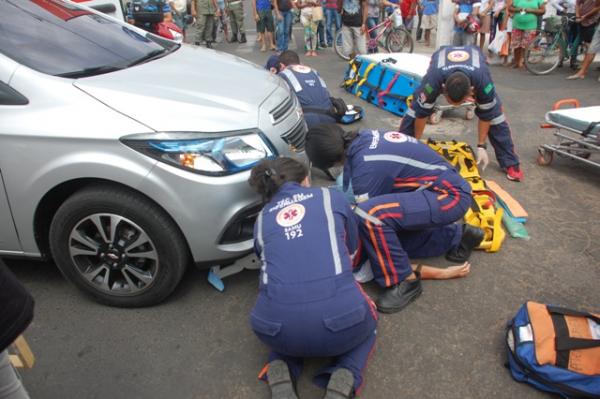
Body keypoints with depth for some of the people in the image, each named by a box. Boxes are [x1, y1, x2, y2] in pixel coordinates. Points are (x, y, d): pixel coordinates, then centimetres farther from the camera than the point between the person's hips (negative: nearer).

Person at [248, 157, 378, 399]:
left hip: (276, 326, 3)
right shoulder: (331, 197, 17)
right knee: (366, 321, 35)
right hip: (338, 318, -2)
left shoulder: (262, 218, 20)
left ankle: (279, 373, 10)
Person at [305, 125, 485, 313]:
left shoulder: (367, 167, -26)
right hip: (449, 186, 10)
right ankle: (457, 236, 22)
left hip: (450, 195, -10)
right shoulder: (364, 138, -1)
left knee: (370, 215, -28)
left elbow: (363, 219, -15)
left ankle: (405, 281, -10)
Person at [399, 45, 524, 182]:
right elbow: (421, 112, -30)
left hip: (475, 69, 0)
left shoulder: (482, 80, -44)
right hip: (441, 66, 0)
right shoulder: (433, 79, -45)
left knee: (495, 112, -12)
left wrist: (481, 146, -20)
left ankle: (510, 163, 0)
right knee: (415, 108, -14)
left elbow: (486, 114, -27)